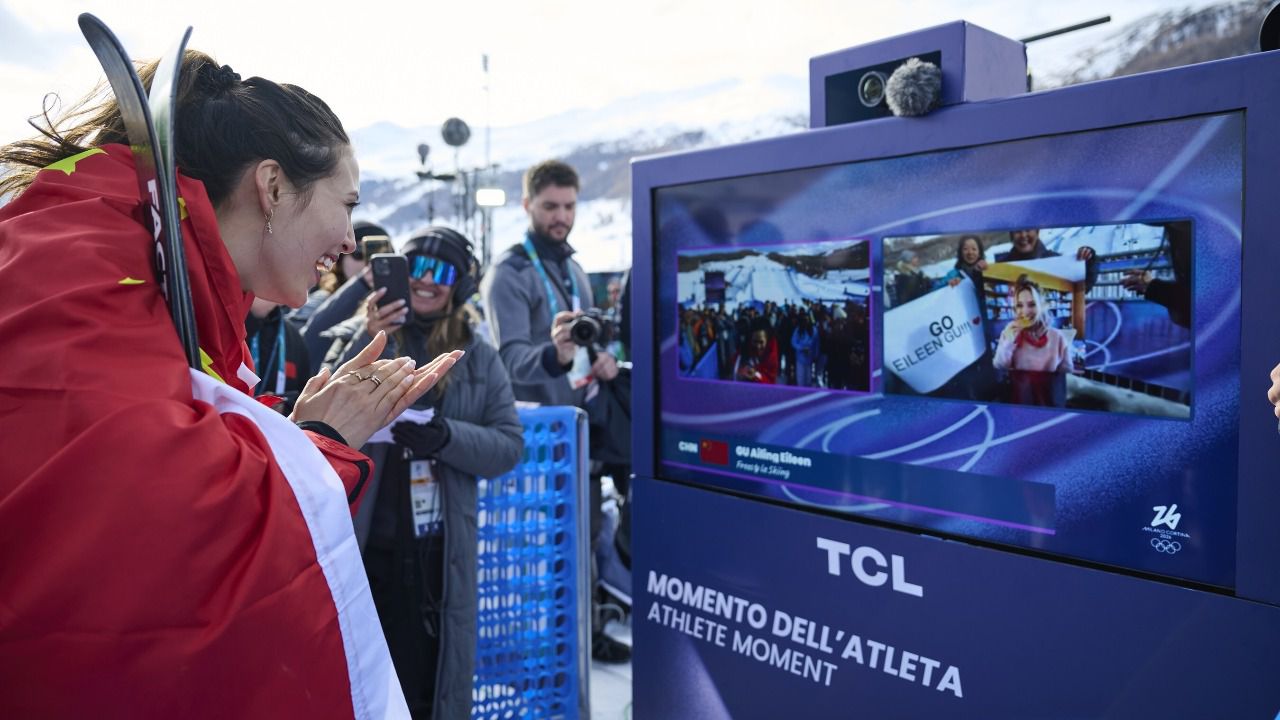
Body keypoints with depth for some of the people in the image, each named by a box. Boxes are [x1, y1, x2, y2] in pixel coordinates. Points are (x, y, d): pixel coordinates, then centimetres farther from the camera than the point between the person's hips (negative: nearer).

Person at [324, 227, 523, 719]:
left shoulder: (480, 360, 6)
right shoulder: (360, 338, 1)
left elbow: (510, 444, 0)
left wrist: (446, 436, -17)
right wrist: (366, 343, -22)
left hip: (442, 553, 1)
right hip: (367, 548, -1)